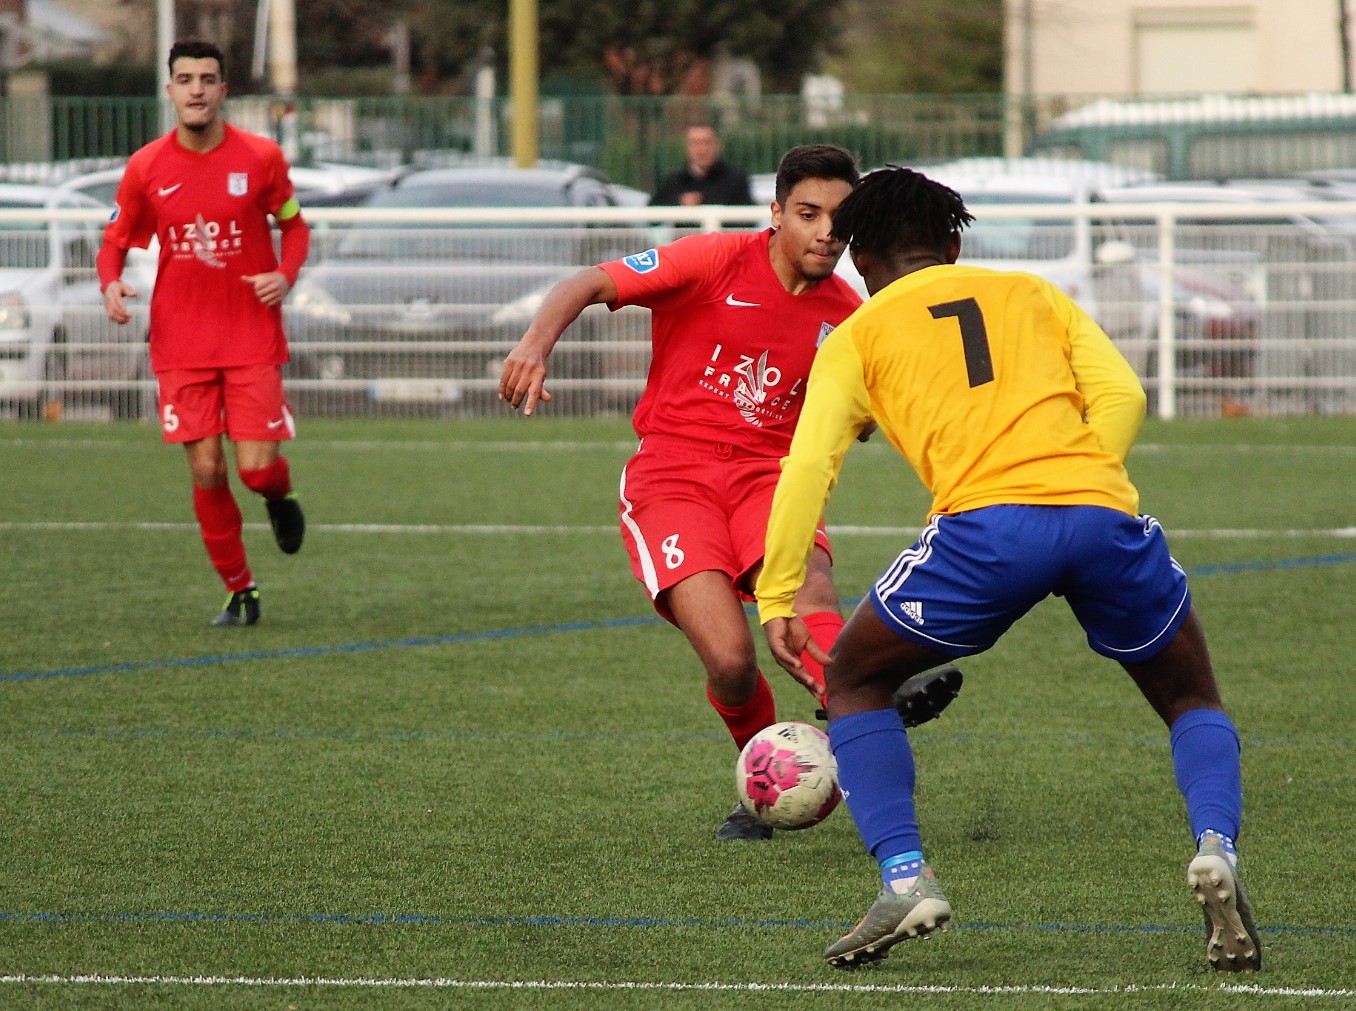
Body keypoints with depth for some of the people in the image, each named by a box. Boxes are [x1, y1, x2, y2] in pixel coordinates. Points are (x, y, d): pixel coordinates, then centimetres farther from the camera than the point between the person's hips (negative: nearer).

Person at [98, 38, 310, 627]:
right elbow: (115, 242, 8)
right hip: (181, 345, 1)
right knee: (206, 472, -3)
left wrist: (286, 275, -9)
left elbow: (294, 225, 10)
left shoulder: (261, 158, -4)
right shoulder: (145, 168, -2)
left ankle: (279, 496, 30)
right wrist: (111, 285, -13)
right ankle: (239, 591, 14)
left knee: (257, 468, -9)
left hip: (252, 341, -1)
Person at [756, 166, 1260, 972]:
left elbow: (810, 464, 9)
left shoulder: (858, 337, 22)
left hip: (985, 522, -2)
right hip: (1103, 511, 2)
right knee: (1192, 701, 23)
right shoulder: (1033, 295, 29)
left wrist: (777, 599, 10)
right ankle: (1216, 849, -7)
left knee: (856, 684, 21)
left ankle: (905, 879, 3)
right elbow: (1122, 394, 14)